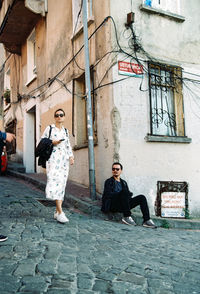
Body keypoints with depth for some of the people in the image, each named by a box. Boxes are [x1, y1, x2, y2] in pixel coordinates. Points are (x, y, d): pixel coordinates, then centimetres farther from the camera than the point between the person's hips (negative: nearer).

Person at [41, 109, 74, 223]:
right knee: (55, 182, -17)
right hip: (53, 159, -5)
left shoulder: (66, 130, 18)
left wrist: (71, 156, 8)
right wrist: (52, 142, -11)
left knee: (62, 183, 2)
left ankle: (57, 212, 9)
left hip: (64, 159, 5)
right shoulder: (50, 128, 5)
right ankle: (60, 212, -19)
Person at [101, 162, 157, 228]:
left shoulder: (124, 182, 26)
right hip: (113, 205, -5)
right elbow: (109, 194, -8)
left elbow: (129, 194, 15)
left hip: (122, 206, 5)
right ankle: (127, 217, -32)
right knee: (125, 191, -33)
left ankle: (147, 220, -19)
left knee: (142, 197, -12)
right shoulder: (109, 181, 9)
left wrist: (129, 194, -10)